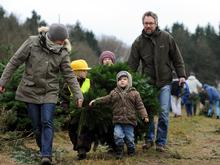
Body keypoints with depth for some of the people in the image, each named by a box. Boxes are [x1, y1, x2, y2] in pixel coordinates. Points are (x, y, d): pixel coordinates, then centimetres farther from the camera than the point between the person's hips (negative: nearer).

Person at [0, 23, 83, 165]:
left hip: (50, 93, 0)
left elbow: (69, 75, -3)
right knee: (37, 125, 4)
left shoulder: (62, 53, -4)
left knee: (47, 123, -12)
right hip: (30, 91, 0)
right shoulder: (32, 43, -8)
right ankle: (44, 151, 20)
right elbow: (15, 62, -3)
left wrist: (78, 95, -10)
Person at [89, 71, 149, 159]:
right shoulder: (114, 93, 9)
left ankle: (131, 151, 28)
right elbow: (106, 99, 13)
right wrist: (95, 101, 4)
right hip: (118, 120, 1)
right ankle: (119, 152, 3)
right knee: (118, 135, -15)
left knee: (129, 137, 3)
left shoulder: (134, 93, 4)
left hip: (130, 120, -1)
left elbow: (140, 105, 3)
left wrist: (145, 116, -6)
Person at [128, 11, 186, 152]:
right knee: (148, 112, 3)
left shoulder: (166, 38, -1)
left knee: (164, 112, -4)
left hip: (164, 82, -1)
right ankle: (149, 139, 20)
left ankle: (161, 142, 6)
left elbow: (177, 58, 6)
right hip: (148, 82, 1)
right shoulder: (138, 42, -1)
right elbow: (132, 65, 1)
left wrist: (181, 75, 2)